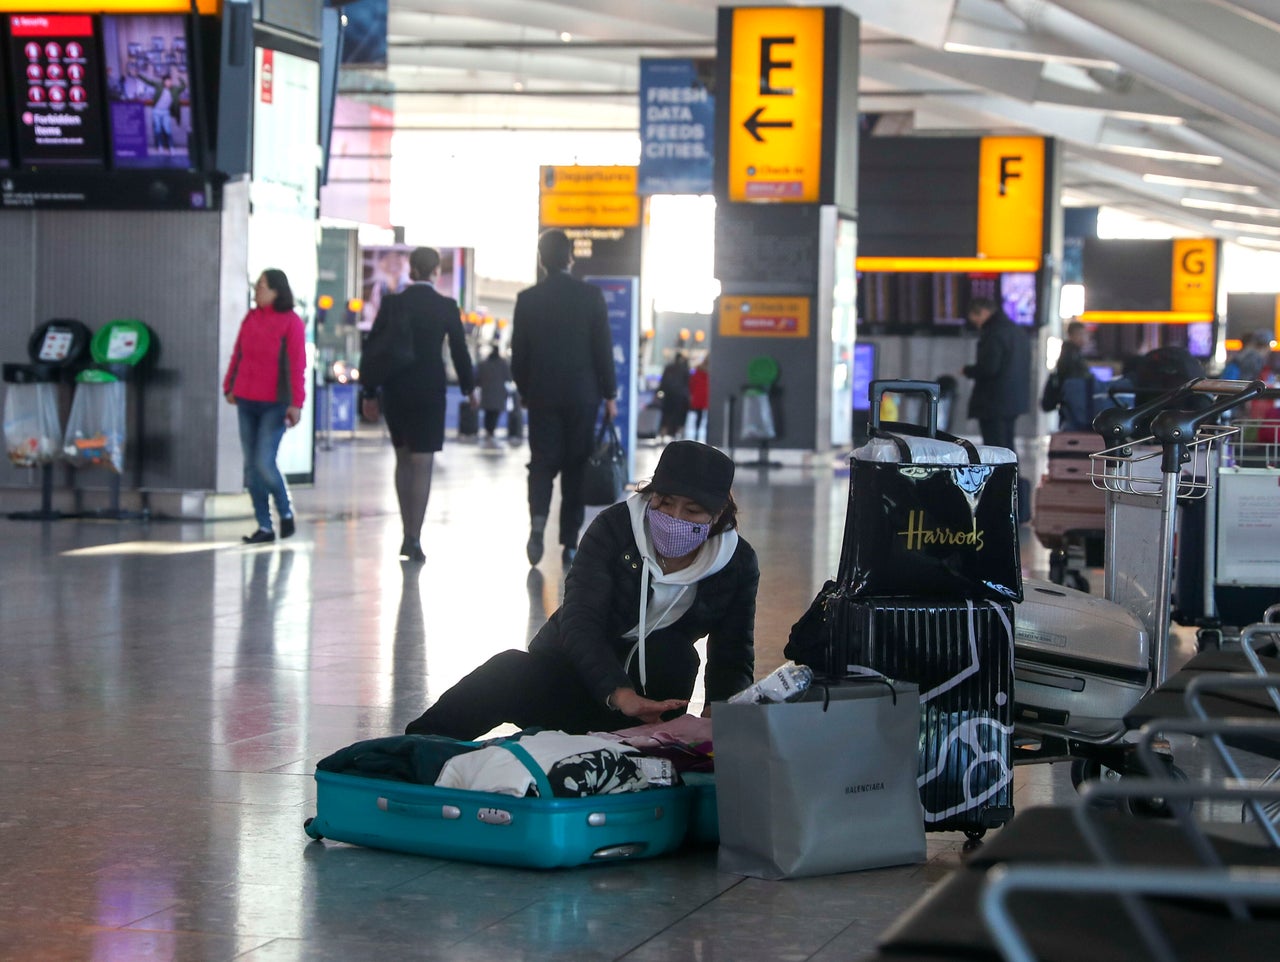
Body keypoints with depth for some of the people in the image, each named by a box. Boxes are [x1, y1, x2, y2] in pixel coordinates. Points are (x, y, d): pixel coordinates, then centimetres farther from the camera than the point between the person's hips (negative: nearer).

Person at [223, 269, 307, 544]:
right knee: (251, 466, 5)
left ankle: (286, 513, 12)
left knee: (264, 463, -12)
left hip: (274, 405, -6)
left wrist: (296, 403, -16)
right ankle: (264, 527, 12)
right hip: (246, 402, 6)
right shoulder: (251, 318, 9)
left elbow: (297, 365, -11)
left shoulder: (290, 321, -7)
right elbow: (237, 354, 17)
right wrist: (229, 386, 17)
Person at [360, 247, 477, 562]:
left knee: (403, 459, 17)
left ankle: (408, 534, 17)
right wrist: (469, 388, 14)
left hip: (395, 390, 2)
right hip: (430, 389, -2)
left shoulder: (391, 303, -1)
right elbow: (459, 350, 0)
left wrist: (369, 393, 8)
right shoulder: (447, 306, -5)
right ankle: (414, 539, -8)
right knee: (422, 464, -1)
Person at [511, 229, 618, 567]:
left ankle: (538, 519, -19)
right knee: (575, 466, 6)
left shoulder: (527, 299, -2)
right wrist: (609, 394, 4)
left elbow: (518, 352, 2)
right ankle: (570, 543, 7)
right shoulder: (590, 296, -6)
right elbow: (603, 348, -4)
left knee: (542, 462, 7)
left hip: (541, 395, 1)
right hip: (582, 394, -1)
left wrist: (524, 392, 15)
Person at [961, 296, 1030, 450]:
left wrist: (968, 370, -4)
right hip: (1015, 399, 10)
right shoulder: (1015, 332, 15)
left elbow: (988, 368, -23)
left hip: (993, 403, -10)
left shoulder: (993, 334, -15)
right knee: (1006, 444, 16)